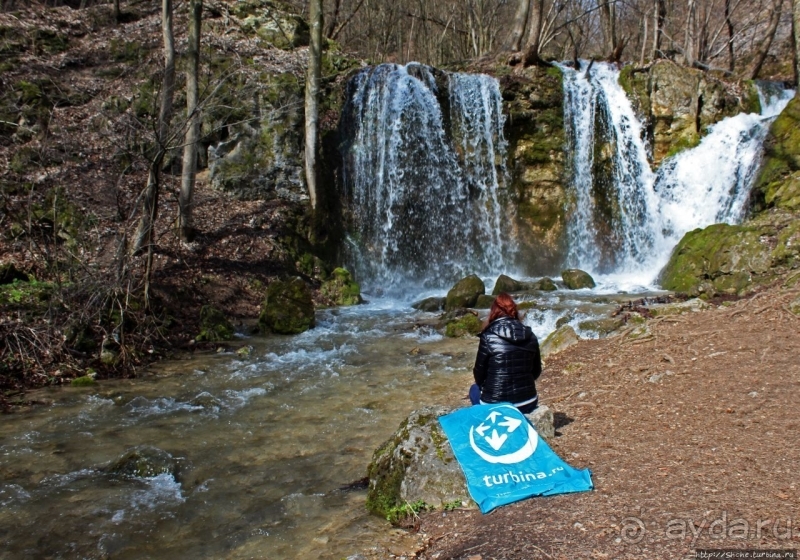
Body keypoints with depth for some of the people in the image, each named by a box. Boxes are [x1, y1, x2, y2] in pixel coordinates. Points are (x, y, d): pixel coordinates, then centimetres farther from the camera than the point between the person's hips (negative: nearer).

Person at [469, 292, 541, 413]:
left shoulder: (488, 336, -11)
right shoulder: (530, 336, 2)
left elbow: (479, 374, -3)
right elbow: (536, 371, 11)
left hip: (495, 405, -4)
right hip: (528, 404, 4)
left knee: (475, 389, 28)